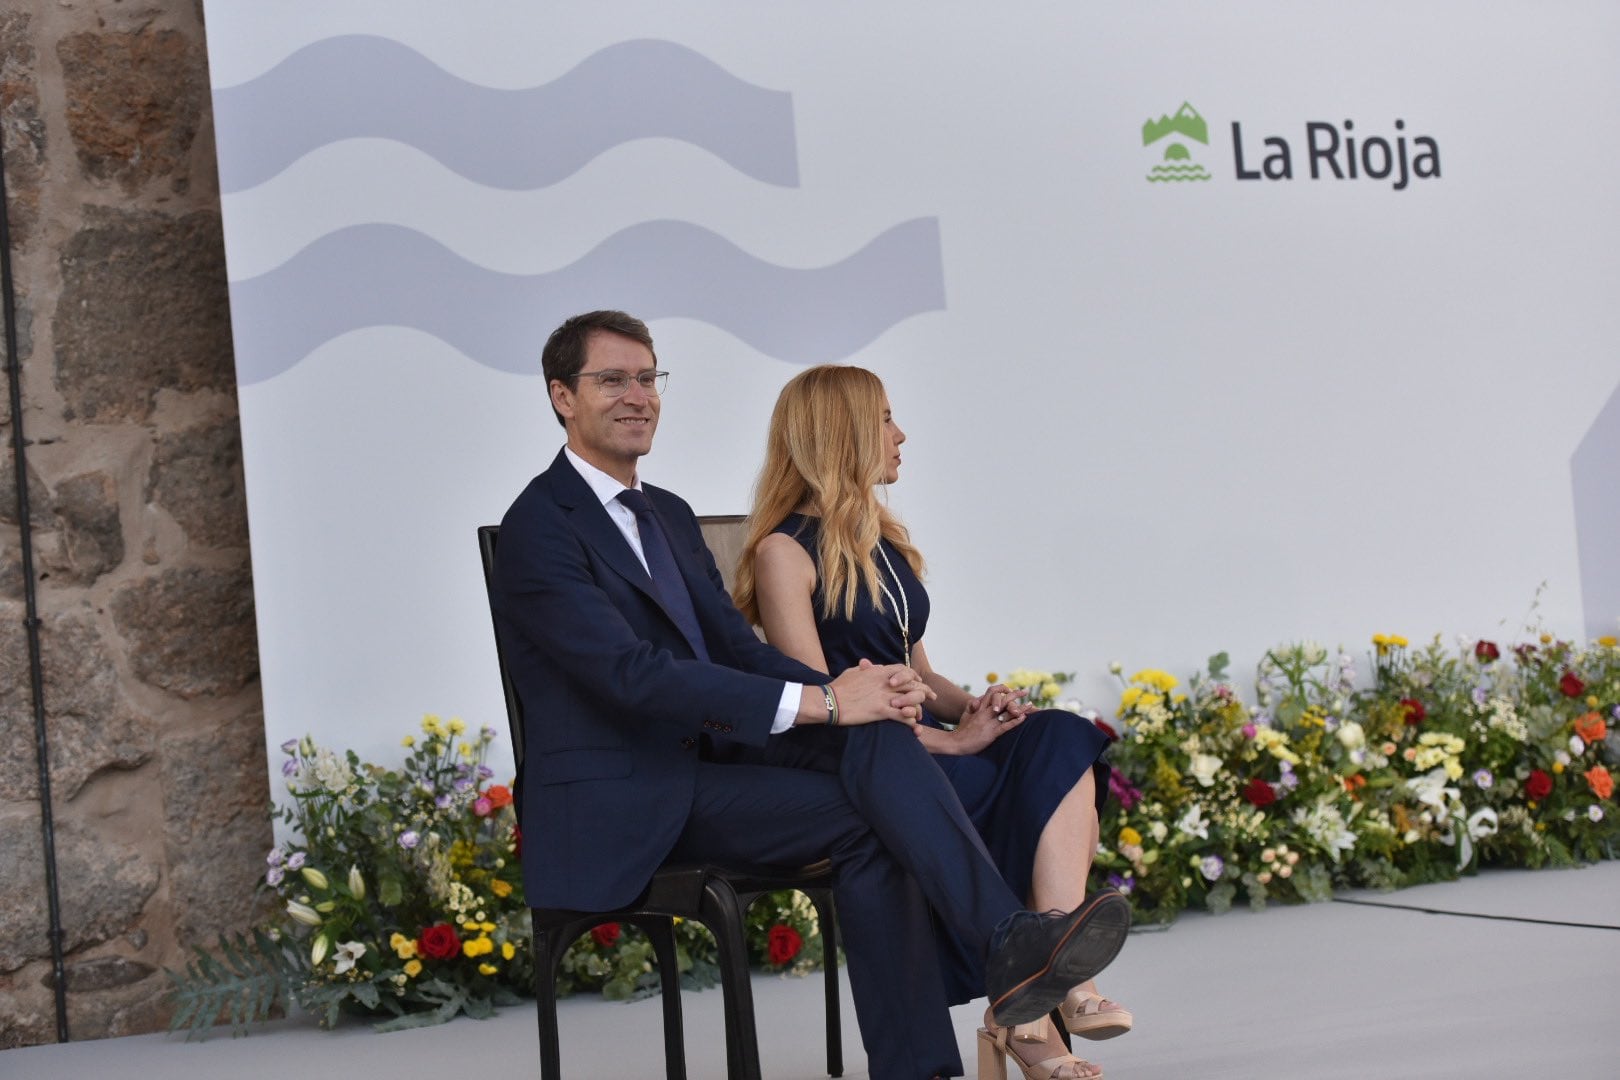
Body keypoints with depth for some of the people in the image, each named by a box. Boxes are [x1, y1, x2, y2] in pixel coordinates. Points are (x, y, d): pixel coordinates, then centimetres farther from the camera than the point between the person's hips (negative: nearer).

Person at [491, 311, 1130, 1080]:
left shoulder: (669, 515, 18)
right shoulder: (539, 527, -11)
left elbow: (738, 648, 12)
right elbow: (634, 674, -23)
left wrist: (855, 692, -10)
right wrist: (820, 701, -25)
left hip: (705, 755, 7)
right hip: (619, 802, -7)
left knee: (877, 736, -19)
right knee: (865, 816, -23)